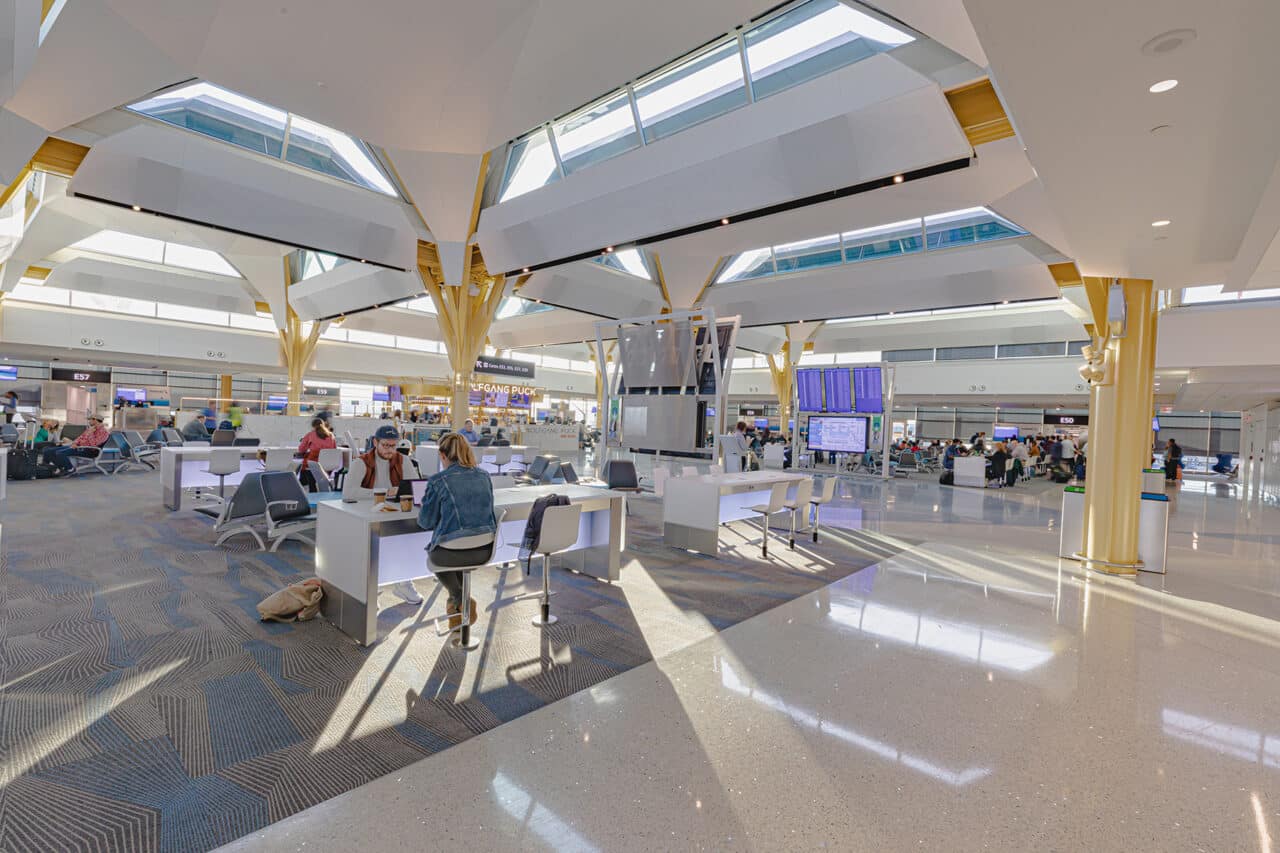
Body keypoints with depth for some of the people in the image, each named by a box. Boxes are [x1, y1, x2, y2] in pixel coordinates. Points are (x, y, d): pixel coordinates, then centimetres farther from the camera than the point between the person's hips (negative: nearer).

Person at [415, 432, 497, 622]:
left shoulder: (437, 481, -10)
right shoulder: (484, 476, 5)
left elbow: (426, 522, -1)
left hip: (452, 553, -4)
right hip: (485, 551, 5)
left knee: (434, 554, 32)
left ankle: (460, 599, 25)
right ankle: (457, 603, 42)